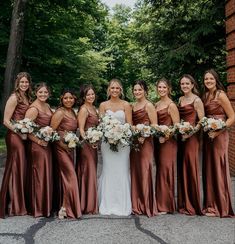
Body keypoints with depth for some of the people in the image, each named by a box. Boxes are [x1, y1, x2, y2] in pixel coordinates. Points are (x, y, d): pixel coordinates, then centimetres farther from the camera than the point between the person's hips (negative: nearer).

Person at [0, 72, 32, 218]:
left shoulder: (27, 98, 14)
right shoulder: (14, 98, -10)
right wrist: (20, 133, -14)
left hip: (24, 137, 8)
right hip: (15, 136, -8)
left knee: (22, 168, 11)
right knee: (16, 169, -1)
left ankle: (19, 204, 23)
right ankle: (14, 206, 10)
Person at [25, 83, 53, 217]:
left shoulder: (47, 106, 10)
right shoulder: (33, 109, -15)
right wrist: (39, 141, -17)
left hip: (47, 145, 8)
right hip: (38, 145, -8)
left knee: (47, 174, 13)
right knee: (39, 176, -1)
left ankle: (47, 206, 26)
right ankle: (38, 208, 12)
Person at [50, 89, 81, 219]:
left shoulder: (73, 112, 11)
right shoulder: (59, 112, -12)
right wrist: (63, 143, -15)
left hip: (70, 148, 8)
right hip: (61, 147, -8)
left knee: (67, 176, 12)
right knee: (71, 176, -9)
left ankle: (67, 206, 23)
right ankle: (66, 207, -1)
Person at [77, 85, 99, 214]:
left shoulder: (94, 108, 15)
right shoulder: (83, 109, -10)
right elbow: (81, 129, -16)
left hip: (93, 144, 9)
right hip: (86, 144, -9)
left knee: (92, 172, 13)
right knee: (88, 172, -5)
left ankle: (92, 203, 23)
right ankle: (87, 205, 4)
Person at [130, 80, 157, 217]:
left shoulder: (149, 105, -4)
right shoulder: (132, 106, 15)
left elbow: (154, 125, -10)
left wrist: (143, 136, -19)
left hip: (145, 142, -6)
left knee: (144, 171, -4)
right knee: (135, 172, 8)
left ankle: (147, 206, 6)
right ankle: (137, 205, 17)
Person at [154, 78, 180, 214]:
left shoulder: (171, 105, -8)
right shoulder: (157, 104, 13)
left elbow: (177, 126, -12)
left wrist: (165, 137, -20)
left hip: (168, 142, -7)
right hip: (157, 141, 7)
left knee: (165, 171, -4)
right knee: (159, 171, 10)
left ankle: (166, 205, 6)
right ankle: (160, 203, 19)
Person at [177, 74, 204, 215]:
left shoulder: (197, 100, -6)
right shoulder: (180, 99, 14)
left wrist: (190, 133, -19)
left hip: (191, 138, -7)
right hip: (180, 137, 7)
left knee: (191, 169, -3)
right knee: (181, 169, 9)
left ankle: (193, 205, 9)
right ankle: (184, 203, 20)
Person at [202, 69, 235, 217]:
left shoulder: (221, 95, -8)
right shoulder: (205, 96, 12)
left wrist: (218, 131, -18)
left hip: (219, 136, -6)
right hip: (207, 136, 7)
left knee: (218, 169, -2)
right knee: (208, 169, 9)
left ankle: (221, 207, 10)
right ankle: (211, 204, 19)